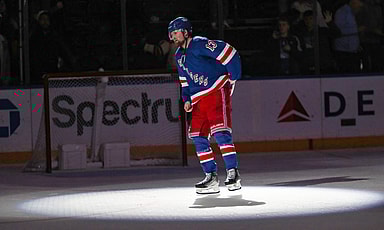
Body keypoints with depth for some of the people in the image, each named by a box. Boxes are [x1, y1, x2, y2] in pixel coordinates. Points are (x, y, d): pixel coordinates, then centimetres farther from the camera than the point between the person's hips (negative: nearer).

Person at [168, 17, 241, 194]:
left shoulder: (200, 44, -11)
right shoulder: (179, 56, 19)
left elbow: (228, 52, -16)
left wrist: (233, 76, -12)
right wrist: (187, 100, 15)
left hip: (217, 91, -9)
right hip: (199, 98, 9)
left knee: (220, 131, -18)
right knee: (197, 136, 2)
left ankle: (233, 173, -16)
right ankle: (211, 176, 6)